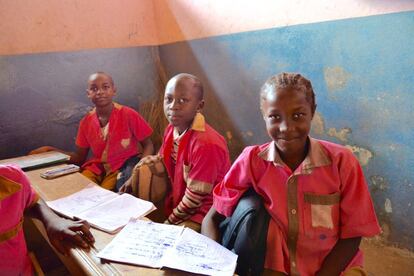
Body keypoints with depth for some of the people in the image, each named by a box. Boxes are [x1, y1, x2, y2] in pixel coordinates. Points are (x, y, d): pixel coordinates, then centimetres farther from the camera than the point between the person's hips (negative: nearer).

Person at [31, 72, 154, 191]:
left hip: (122, 167, -3)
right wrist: (50, 150, -2)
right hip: (96, 168, 4)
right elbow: (79, 158, 10)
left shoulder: (129, 115, -12)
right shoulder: (86, 122, 1)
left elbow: (148, 145, -5)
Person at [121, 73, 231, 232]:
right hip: (176, 200, 8)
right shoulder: (171, 129, -4)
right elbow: (161, 160, 16)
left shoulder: (206, 143, -28)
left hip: (200, 212, -8)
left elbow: (194, 198, -22)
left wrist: (168, 223, -11)